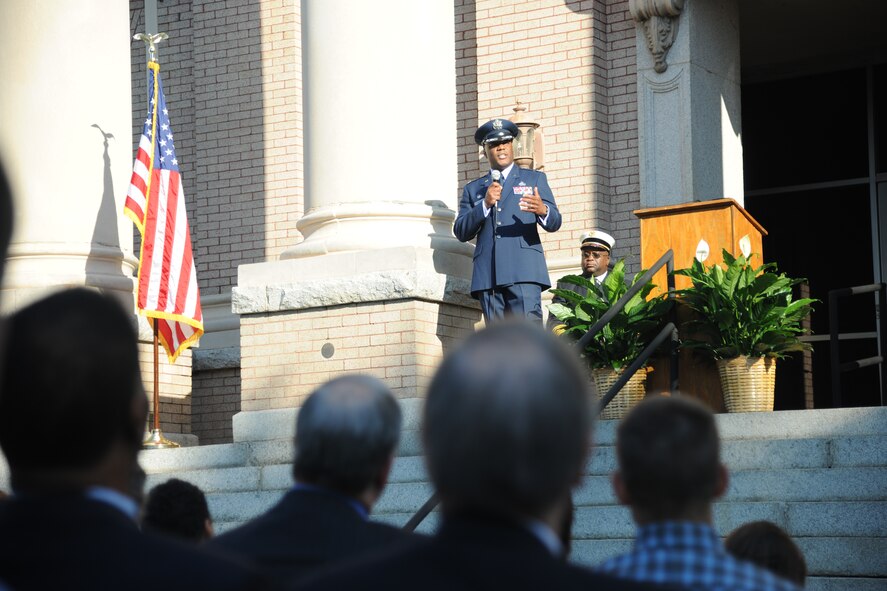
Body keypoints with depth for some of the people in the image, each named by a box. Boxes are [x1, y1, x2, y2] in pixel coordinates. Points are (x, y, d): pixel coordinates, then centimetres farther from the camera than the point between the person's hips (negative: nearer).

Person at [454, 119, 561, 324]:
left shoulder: (534, 179, 17)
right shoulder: (473, 189, 22)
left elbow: (554, 223, 7)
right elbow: (461, 232, 11)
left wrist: (542, 211, -18)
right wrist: (485, 205, -5)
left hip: (523, 271, -2)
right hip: (487, 276, 2)